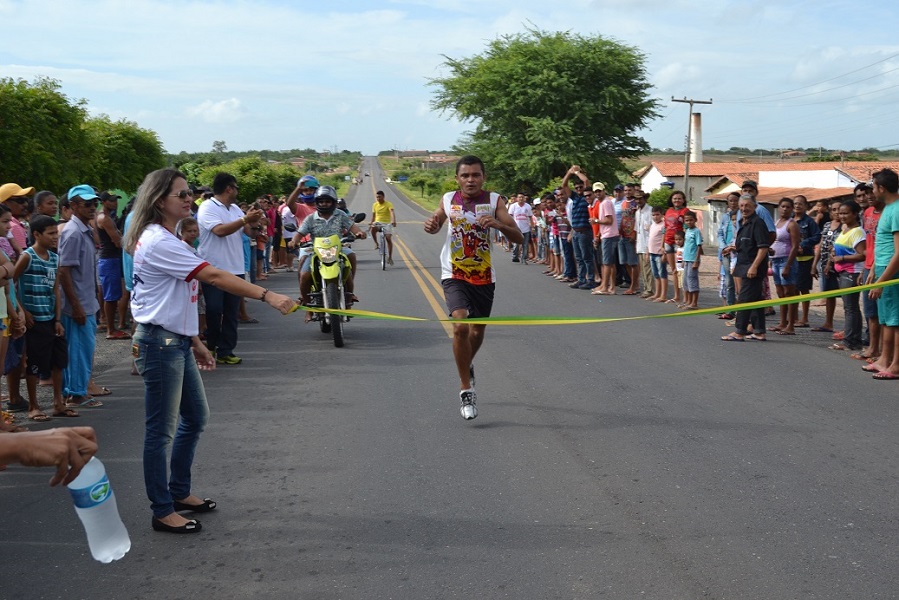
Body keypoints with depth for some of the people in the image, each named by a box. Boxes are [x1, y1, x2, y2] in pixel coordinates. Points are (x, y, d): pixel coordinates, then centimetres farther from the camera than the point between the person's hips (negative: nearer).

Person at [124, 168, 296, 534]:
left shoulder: (165, 239, 13)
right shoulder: (158, 242, -19)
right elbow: (214, 277, -26)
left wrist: (194, 342, 15)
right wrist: (267, 296, -30)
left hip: (177, 342, 11)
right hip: (159, 343, -11)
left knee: (195, 417, 19)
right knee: (162, 430, 0)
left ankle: (179, 492, 32)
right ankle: (163, 512, 11)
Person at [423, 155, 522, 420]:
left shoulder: (494, 201, -7)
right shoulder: (449, 200, -1)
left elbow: (518, 238, -13)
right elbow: (436, 223, 19)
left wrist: (499, 224, -33)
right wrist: (430, 224, -5)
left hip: (484, 277, 1)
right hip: (454, 276, -1)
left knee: (477, 331, 15)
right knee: (460, 326, -20)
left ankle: (467, 365, 48)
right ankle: (466, 389, -9)